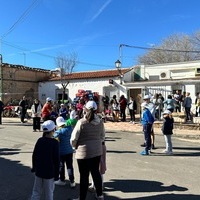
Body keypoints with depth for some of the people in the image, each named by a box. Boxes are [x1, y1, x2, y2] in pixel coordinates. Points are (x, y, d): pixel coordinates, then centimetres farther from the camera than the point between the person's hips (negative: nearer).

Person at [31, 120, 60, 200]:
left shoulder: (40, 140, -1)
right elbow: (56, 160, -13)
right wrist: (57, 173, -5)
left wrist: (34, 167, 19)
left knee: (36, 191, 15)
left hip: (39, 171, 5)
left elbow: (34, 155, 6)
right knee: (48, 193, 9)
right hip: (49, 172, -4)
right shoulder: (55, 142, -15)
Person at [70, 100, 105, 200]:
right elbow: (102, 137, 9)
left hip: (84, 152, -5)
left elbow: (73, 139, -12)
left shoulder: (81, 122, -16)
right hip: (97, 151, 5)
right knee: (96, 172, 21)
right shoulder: (100, 122, -1)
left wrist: (75, 146, 7)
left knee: (84, 176, 8)